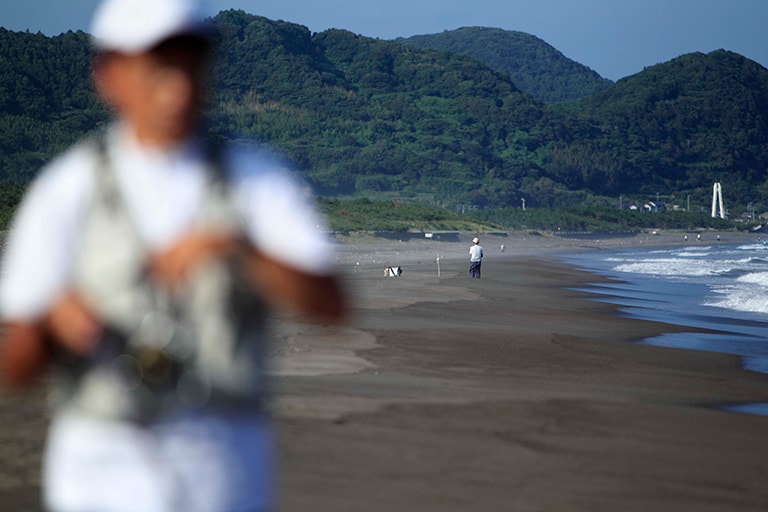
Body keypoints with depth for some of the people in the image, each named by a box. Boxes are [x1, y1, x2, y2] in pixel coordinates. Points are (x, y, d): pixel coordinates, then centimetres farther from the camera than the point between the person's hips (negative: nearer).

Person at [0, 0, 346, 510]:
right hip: (105, 467, -2)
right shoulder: (66, 190, -3)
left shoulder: (257, 177, 2)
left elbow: (330, 303, -12)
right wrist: (52, 319, -27)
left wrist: (235, 248, -28)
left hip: (230, 468, 2)